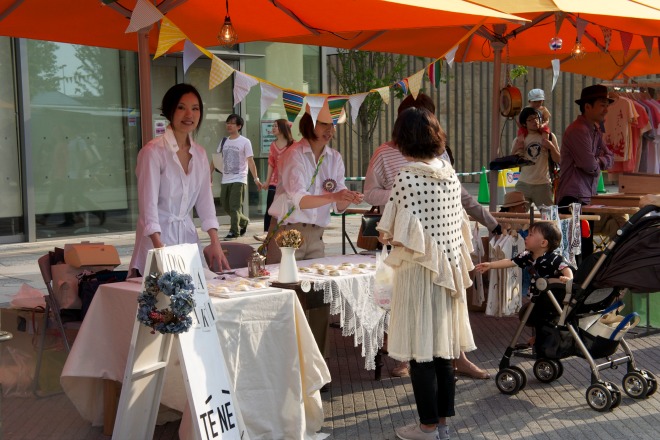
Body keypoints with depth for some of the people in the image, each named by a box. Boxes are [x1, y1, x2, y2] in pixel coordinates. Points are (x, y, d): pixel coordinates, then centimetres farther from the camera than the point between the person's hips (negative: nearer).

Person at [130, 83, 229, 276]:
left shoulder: (200, 153, 7)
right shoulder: (153, 151, -12)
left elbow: (205, 200, 9)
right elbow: (148, 203, -17)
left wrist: (215, 242, -1)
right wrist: (160, 247, -27)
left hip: (187, 234, 6)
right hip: (158, 236, -5)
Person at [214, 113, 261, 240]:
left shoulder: (245, 142, -4)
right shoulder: (224, 141, 12)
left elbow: (250, 161, -10)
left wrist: (256, 178, -17)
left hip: (239, 179, -6)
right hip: (225, 180, 6)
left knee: (234, 206, -13)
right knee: (226, 206, 11)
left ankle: (234, 232, -9)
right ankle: (244, 221, 33)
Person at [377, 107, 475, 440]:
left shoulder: (407, 176, -15)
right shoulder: (450, 174, 6)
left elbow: (404, 233, -17)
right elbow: (459, 223, 9)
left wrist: (386, 237, 3)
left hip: (419, 271, -7)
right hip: (450, 268, 7)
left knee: (420, 348, 3)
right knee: (441, 344, 14)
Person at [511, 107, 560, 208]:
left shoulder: (549, 136, 4)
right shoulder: (519, 140, 7)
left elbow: (557, 160, 4)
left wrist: (551, 147, -12)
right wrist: (515, 149, -8)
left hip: (543, 184, -1)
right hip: (523, 184, 1)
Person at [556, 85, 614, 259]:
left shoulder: (595, 130, 17)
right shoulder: (578, 130, -15)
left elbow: (609, 158, 12)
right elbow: (590, 166, -19)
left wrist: (595, 160, -7)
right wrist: (599, 163, 3)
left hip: (587, 198, 10)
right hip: (573, 199, -10)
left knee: (586, 250, 12)